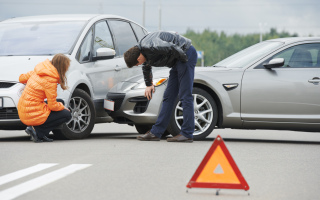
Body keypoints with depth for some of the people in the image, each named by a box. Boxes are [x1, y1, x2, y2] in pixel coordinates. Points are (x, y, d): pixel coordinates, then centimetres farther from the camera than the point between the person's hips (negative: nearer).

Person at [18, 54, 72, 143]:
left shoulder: (37, 72, 6)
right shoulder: (50, 80, -19)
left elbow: (21, 78, 22)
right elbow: (53, 106, -14)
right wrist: (63, 107, 6)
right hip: (33, 115, -9)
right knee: (66, 115, 2)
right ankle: (37, 130, -5)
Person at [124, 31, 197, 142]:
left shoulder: (150, 46, -27)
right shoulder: (143, 51, 6)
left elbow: (172, 48, -35)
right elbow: (146, 68, 26)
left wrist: (184, 58, -17)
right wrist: (149, 85, 38)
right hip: (177, 62, 10)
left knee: (185, 96, -11)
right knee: (168, 97, 9)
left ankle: (187, 134, -11)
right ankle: (156, 132, 11)